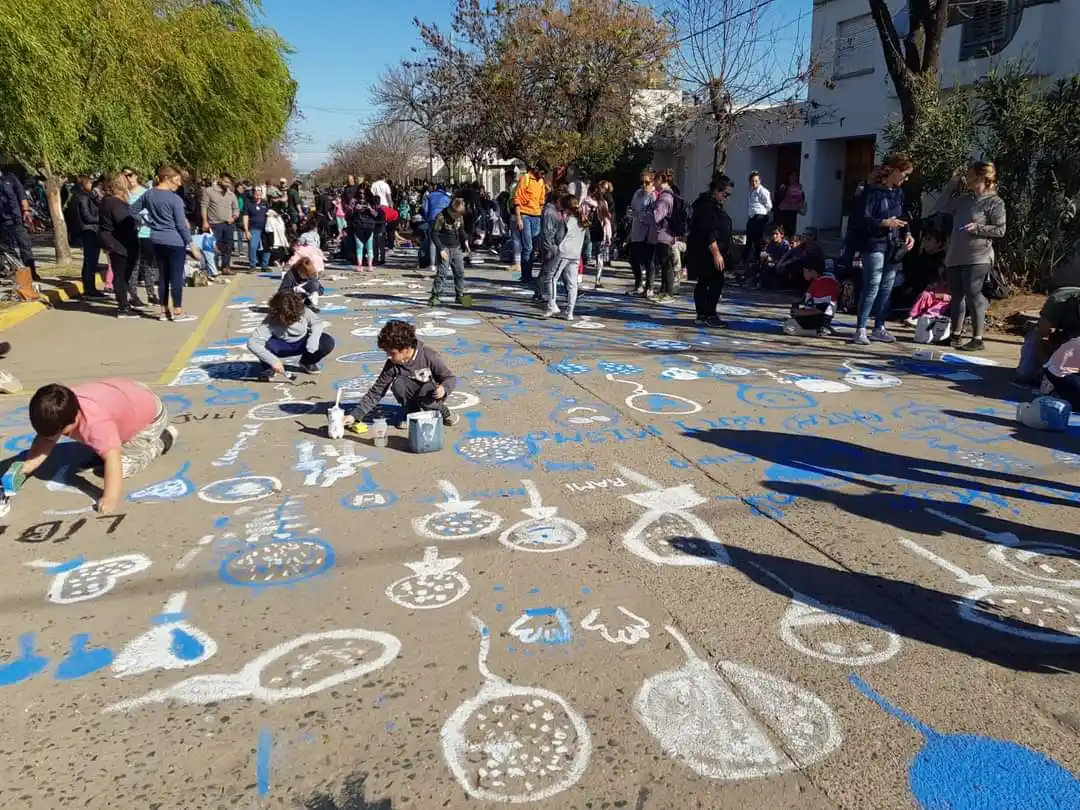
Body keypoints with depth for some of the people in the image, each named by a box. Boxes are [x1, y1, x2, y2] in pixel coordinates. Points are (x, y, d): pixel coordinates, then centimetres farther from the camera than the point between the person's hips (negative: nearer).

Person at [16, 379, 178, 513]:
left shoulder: (97, 423, -45)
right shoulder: (62, 411, -21)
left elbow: (112, 459, -52)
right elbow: (46, 438, -10)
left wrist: (111, 498, -59)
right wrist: (26, 467, -24)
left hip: (150, 416, -8)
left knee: (125, 467, -11)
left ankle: (163, 440, 7)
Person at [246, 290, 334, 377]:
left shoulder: (303, 311, -26)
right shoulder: (270, 322, -33)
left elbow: (318, 322, -7)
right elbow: (252, 343, -40)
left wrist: (314, 337, -29)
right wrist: (273, 361, -45)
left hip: (302, 343, 2)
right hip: (282, 346, -2)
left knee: (328, 342, -23)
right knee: (265, 344, -36)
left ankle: (307, 362, 9)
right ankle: (269, 368, 1)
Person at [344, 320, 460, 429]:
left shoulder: (430, 357, -25)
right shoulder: (392, 365, -16)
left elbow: (451, 378, -14)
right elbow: (377, 391, -13)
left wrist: (444, 388, -38)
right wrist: (355, 415, -20)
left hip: (433, 392, -3)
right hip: (413, 396, 3)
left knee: (425, 396, -37)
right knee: (398, 384, -28)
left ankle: (444, 412, -5)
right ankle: (411, 413, -4)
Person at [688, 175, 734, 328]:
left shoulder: (714, 205, 18)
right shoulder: (706, 206, -15)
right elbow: (709, 232, -23)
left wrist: (718, 252, 25)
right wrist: (716, 253, -26)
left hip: (708, 253, 11)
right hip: (706, 253, -11)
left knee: (704, 283, 11)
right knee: (716, 283, -11)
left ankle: (702, 315, 14)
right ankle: (710, 315, -8)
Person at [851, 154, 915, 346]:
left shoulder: (899, 193, 15)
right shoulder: (873, 191, -8)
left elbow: (901, 217, 21)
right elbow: (864, 220, -13)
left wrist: (907, 234, 4)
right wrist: (885, 223, -23)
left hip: (894, 246, 8)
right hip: (875, 245, -8)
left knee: (887, 288, 9)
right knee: (872, 286, -10)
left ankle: (879, 328, 16)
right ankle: (860, 329, -6)